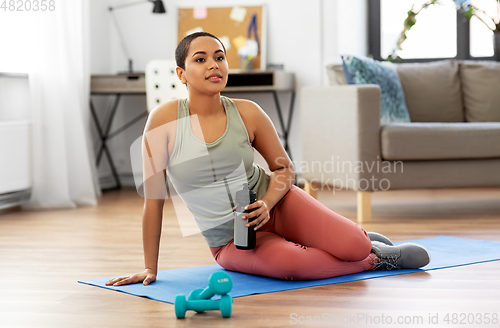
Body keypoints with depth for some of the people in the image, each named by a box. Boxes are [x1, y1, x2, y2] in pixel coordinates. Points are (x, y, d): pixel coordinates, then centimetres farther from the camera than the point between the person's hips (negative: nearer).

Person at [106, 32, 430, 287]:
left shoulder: (247, 113, -9)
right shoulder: (165, 119, -15)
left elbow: (284, 168, 4)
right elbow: (154, 199, -11)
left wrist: (267, 204, -17)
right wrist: (150, 268, -8)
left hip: (275, 205, 2)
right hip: (231, 241, -1)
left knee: (353, 246, -22)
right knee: (291, 264, -33)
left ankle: (363, 238, 18)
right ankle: (376, 258, -5)